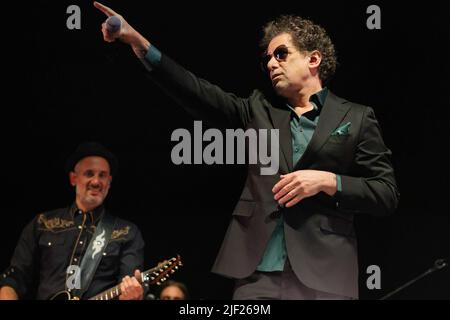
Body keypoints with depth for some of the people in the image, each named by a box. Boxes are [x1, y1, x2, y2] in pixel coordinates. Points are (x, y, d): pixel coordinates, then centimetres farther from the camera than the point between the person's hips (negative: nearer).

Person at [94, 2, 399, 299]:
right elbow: (200, 94, 5)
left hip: (323, 275, -2)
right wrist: (137, 40, -4)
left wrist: (327, 181, -10)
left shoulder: (356, 118, 9)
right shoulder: (259, 109, 18)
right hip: (258, 273, 3)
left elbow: (387, 194, 4)